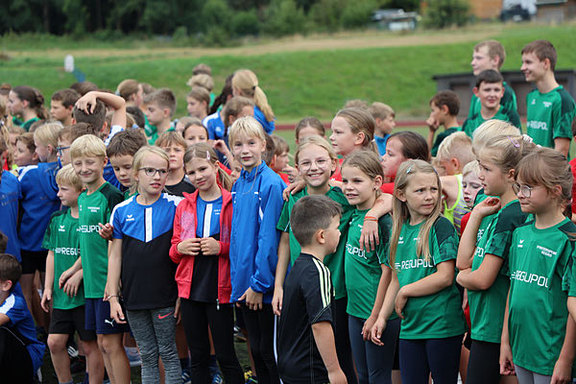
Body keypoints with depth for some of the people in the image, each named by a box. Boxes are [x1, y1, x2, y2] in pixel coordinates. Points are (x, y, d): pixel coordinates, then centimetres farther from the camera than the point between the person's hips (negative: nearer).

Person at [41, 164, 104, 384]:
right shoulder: (57, 219, 10)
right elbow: (52, 254, 16)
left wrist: (77, 274, -17)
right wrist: (48, 287, 12)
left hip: (86, 293, -6)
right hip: (61, 296, 6)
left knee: (90, 345, 2)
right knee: (55, 342, 4)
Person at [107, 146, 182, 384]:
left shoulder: (175, 206, -3)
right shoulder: (121, 211, 4)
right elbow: (115, 256, 8)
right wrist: (113, 297, 4)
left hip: (165, 295, -2)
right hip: (134, 297, 3)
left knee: (168, 353, 2)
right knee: (147, 356, 10)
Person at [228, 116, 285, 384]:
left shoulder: (271, 184, -13)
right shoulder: (239, 185, 10)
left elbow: (269, 238, -16)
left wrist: (259, 283, -17)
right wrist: (238, 281, 12)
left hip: (266, 284, -7)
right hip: (245, 285, 7)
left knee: (270, 351, 0)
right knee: (256, 350, 14)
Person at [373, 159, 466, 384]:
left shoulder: (441, 227, -8)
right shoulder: (400, 230, 11)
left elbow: (445, 277, -15)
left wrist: (405, 292, -8)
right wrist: (382, 316, 11)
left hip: (442, 325, -6)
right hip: (410, 327, 6)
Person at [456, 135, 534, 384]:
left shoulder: (508, 216, -17)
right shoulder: (496, 211, 13)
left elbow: (483, 279, -21)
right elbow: (463, 261, 12)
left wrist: (462, 277, 2)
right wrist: (476, 215, 8)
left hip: (493, 327, -9)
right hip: (483, 324, 9)